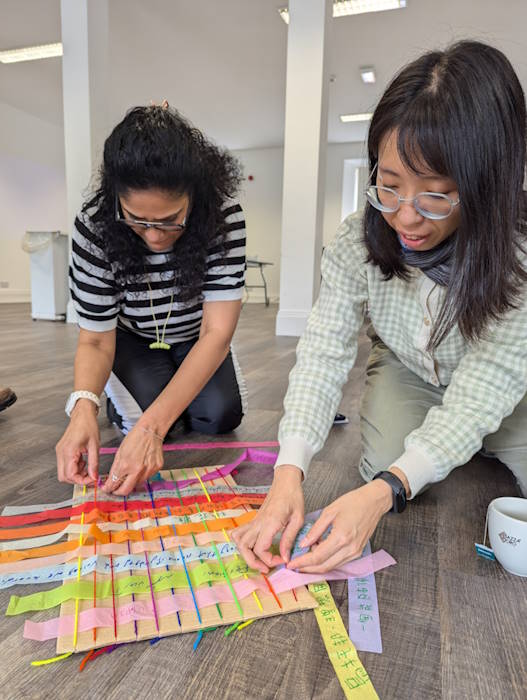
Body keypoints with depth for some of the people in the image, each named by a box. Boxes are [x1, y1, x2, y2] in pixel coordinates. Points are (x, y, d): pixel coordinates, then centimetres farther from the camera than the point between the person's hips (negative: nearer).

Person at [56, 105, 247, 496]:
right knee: (146, 412, -23)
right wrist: (84, 406, -44)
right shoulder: (94, 228, -29)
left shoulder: (224, 217, -31)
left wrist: (152, 427, -44)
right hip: (132, 339, 0)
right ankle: (120, 399, 14)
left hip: (196, 339, 1)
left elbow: (217, 331, -34)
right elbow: (95, 338, -21)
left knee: (220, 416, -19)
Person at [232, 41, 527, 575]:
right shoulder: (357, 245, -25)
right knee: (384, 465, -21)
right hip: (408, 375, 1)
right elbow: (322, 355, -29)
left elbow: (480, 392, -33)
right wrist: (288, 473, -43)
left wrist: (383, 492, -47)